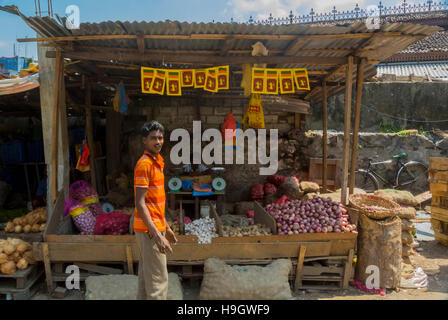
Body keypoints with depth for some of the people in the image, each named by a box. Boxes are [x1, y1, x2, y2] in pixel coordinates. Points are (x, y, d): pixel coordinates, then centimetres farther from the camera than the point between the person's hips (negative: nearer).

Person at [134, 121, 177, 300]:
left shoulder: (157, 162, 13)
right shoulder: (144, 164, -16)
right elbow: (140, 203, -21)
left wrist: (166, 227, 22)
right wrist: (157, 235, -25)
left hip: (156, 228, 9)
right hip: (149, 231, -9)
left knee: (146, 277, 17)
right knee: (158, 280, -3)